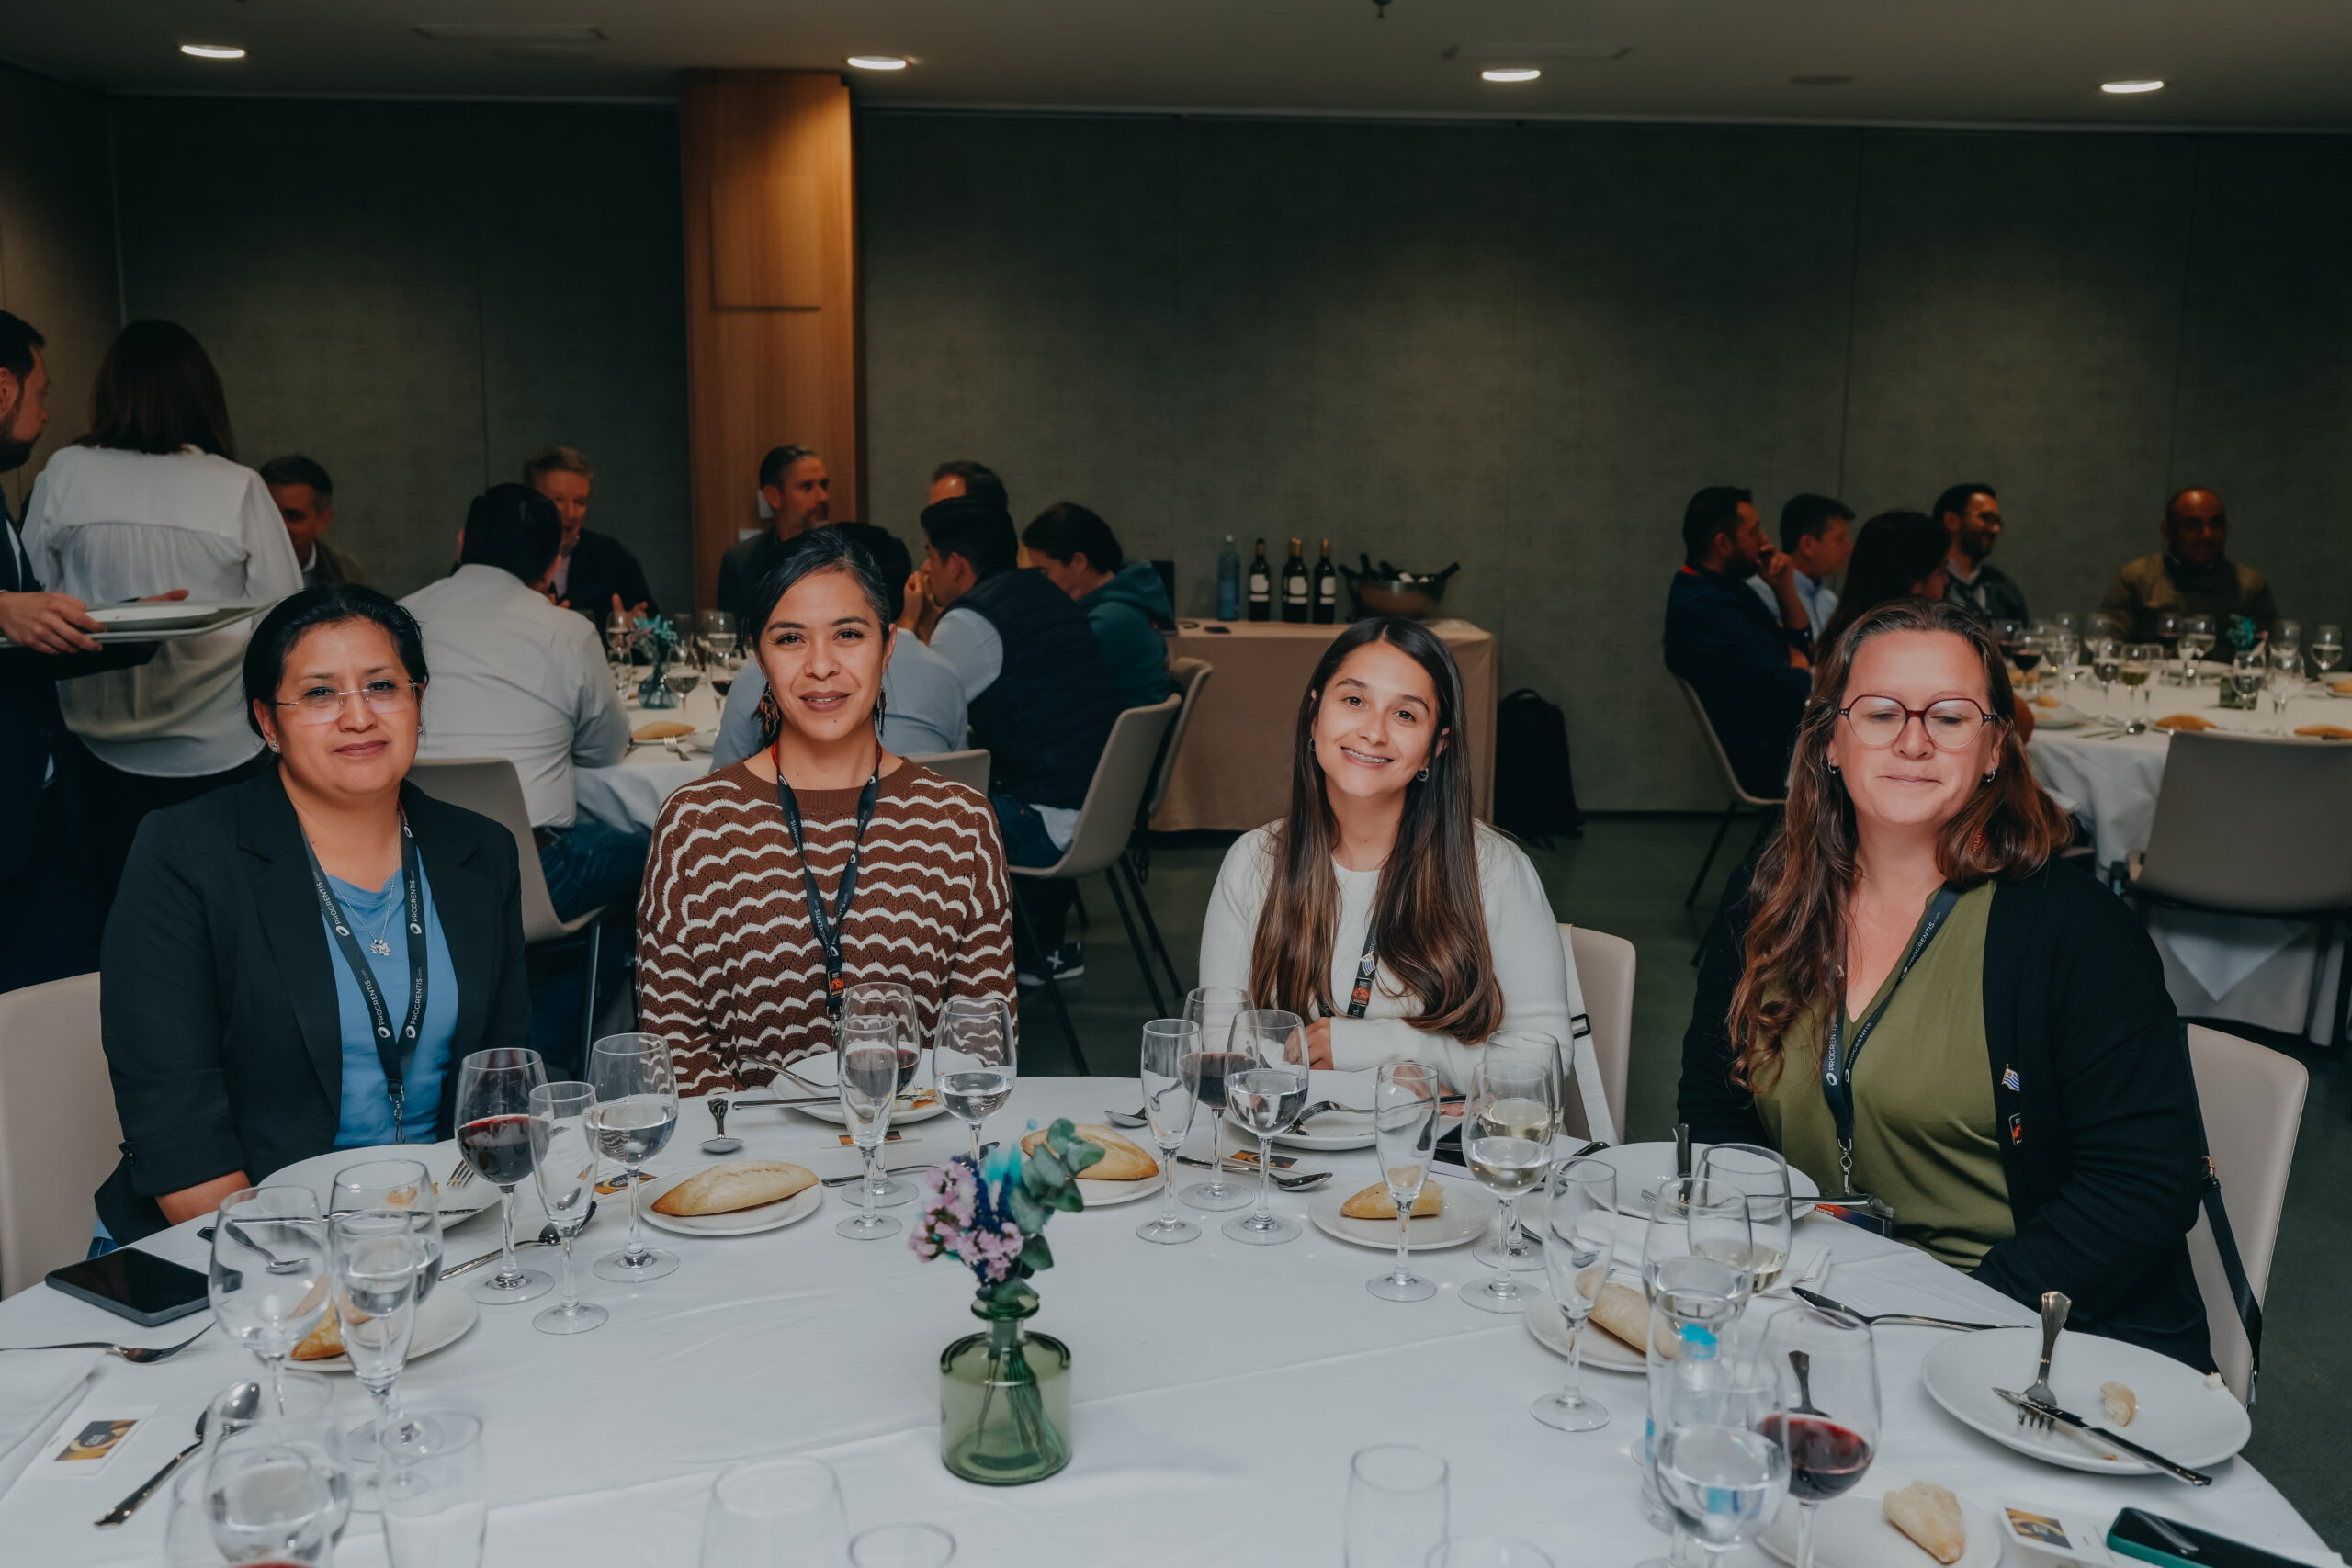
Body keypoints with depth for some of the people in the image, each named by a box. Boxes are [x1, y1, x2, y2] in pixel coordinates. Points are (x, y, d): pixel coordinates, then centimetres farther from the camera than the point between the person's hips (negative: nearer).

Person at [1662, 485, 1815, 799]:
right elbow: (1792, 688, -23)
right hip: (1773, 761, -10)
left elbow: (1803, 641, 16)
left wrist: (1783, 587, -1)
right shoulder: (1705, 607, -23)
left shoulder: (1728, 589, 8)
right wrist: (1799, 666, 0)